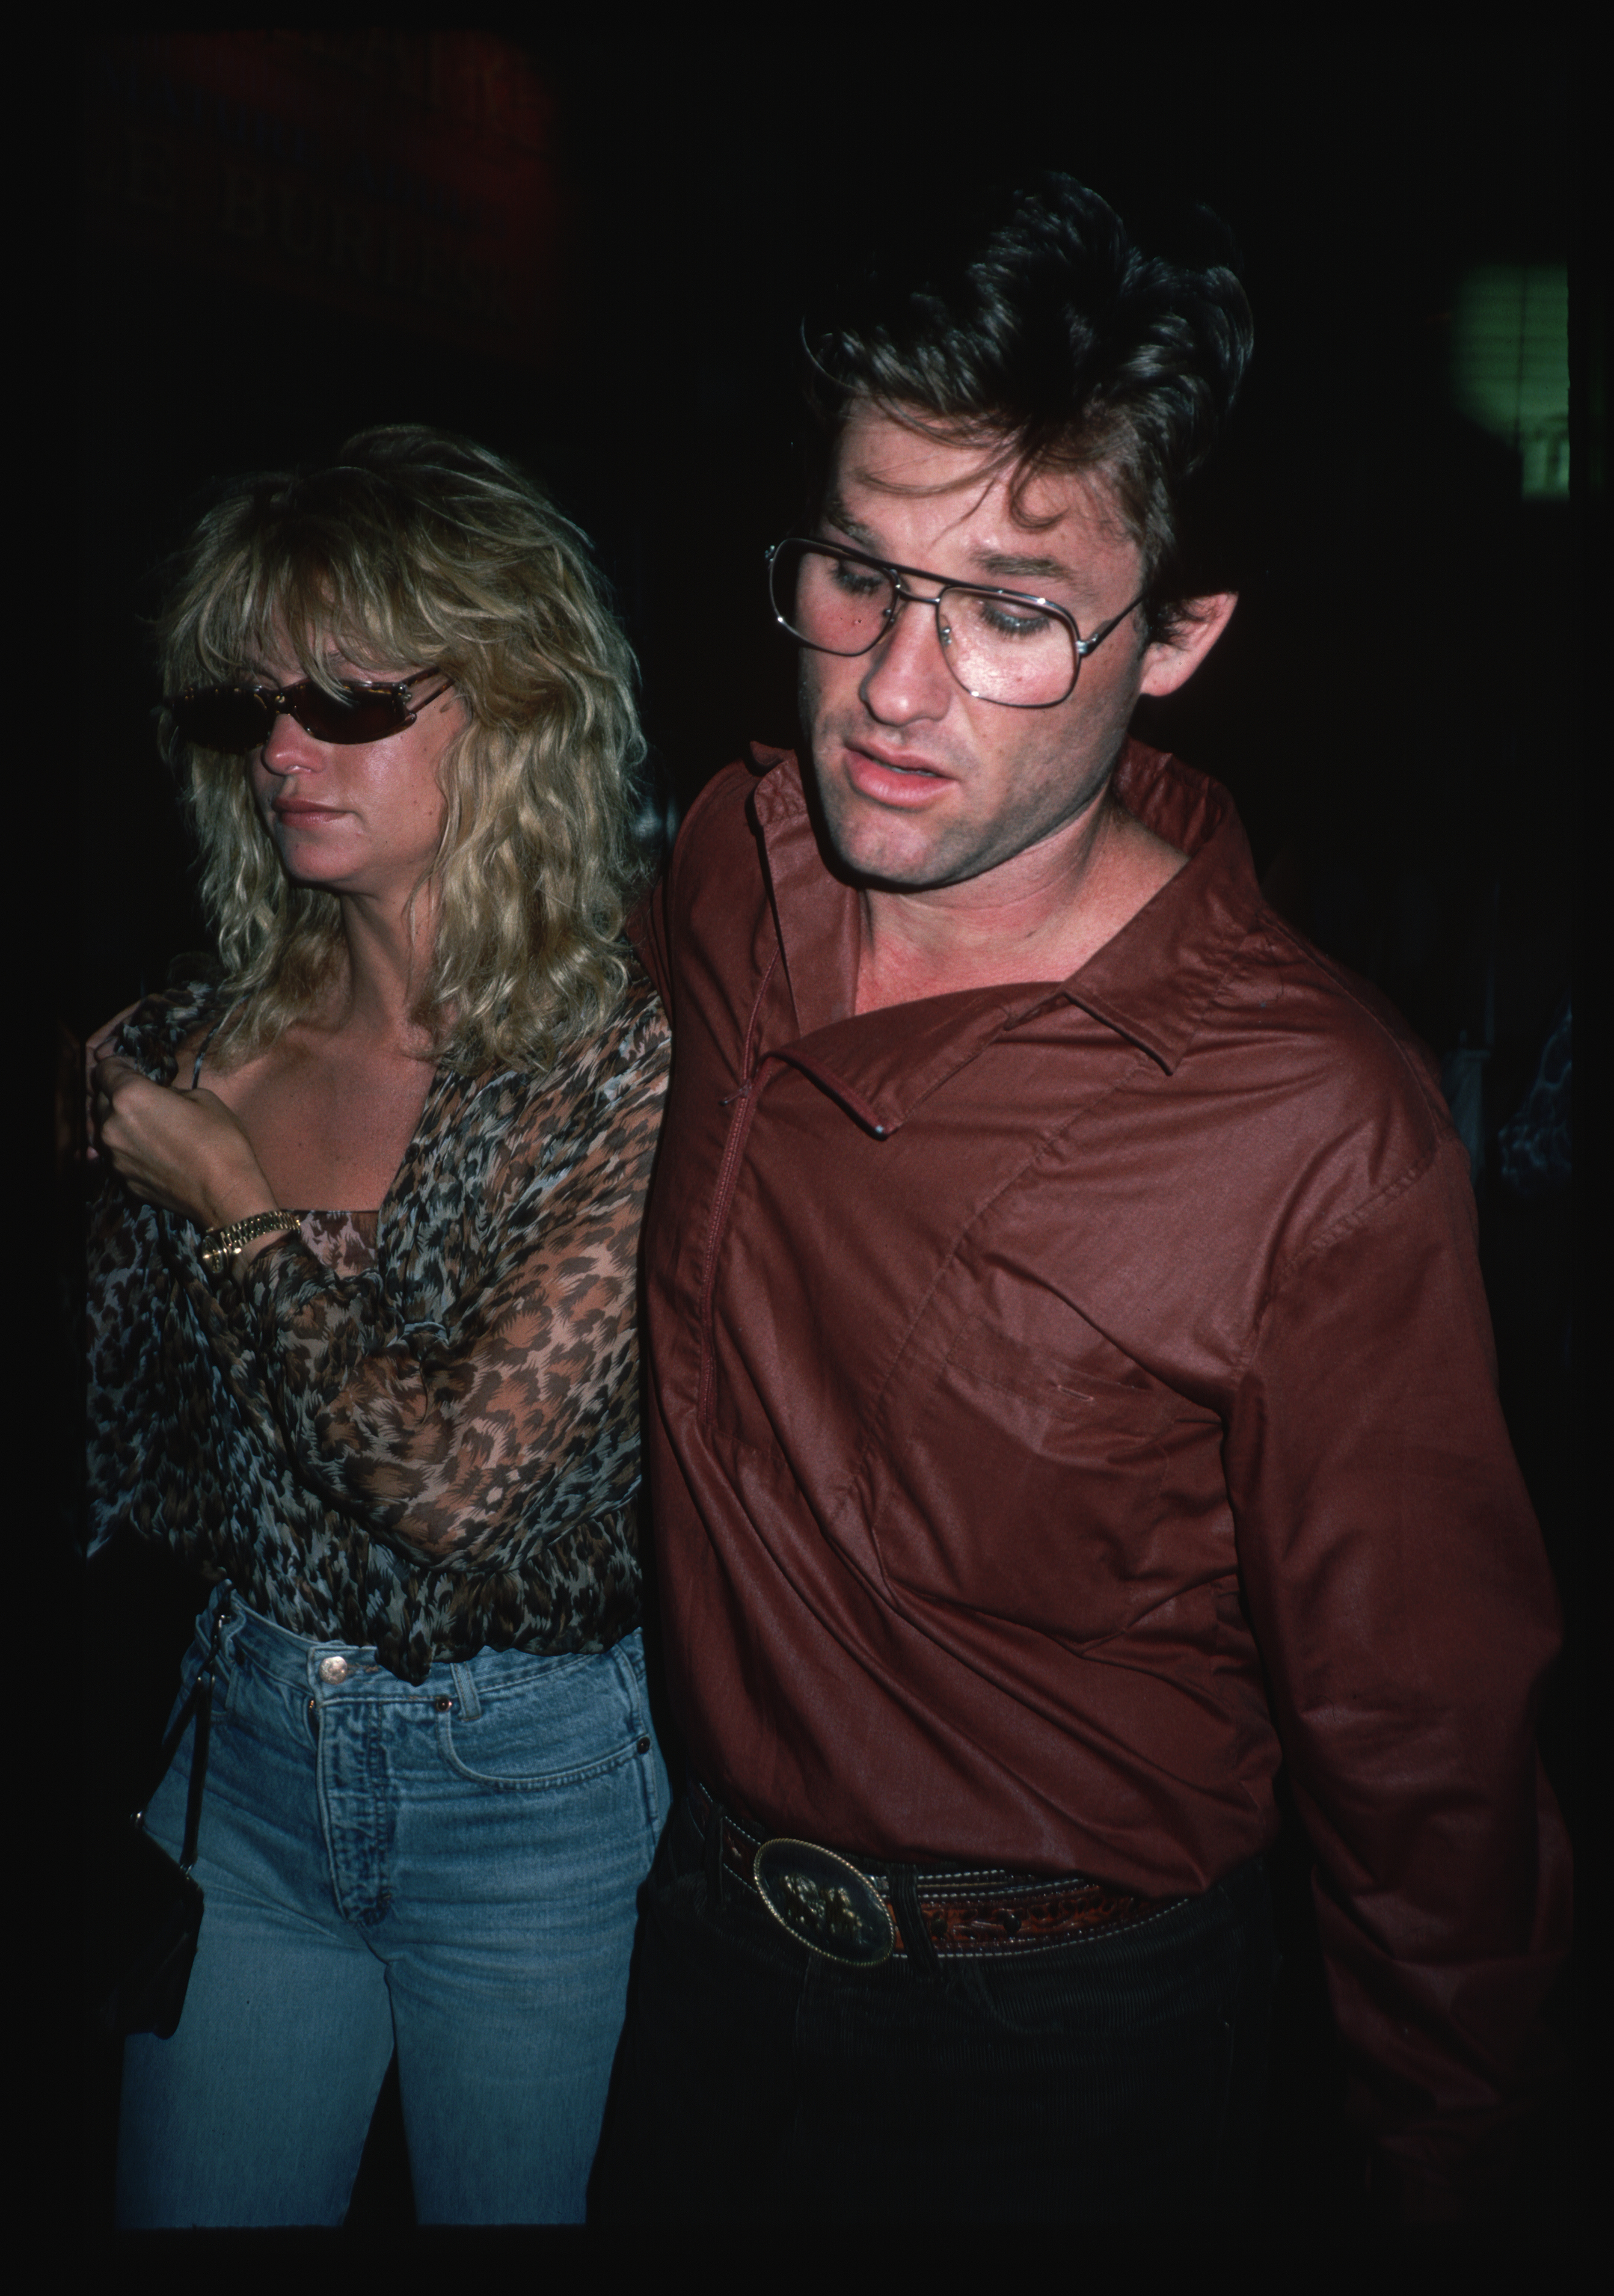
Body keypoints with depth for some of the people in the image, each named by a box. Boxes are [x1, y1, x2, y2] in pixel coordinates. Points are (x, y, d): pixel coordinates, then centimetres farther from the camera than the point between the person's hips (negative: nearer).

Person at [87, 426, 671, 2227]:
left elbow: (461, 1480, -25)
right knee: (183, 2208, 21)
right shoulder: (189, 1056, -3)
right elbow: (121, 1447, 11)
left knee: (510, 2211, 19)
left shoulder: (633, 1068, -19)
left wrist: (240, 1210, -16)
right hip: (245, 1742, 5)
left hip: (532, 1786, -4)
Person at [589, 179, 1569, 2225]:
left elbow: (1418, 1737, -16)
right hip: (704, 1923, 5)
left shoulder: (1316, 1136, -29)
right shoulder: (727, 869, -12)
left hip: (1063, 2048, -5)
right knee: (639, 2213, 27)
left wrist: (1442, 2168, -4)